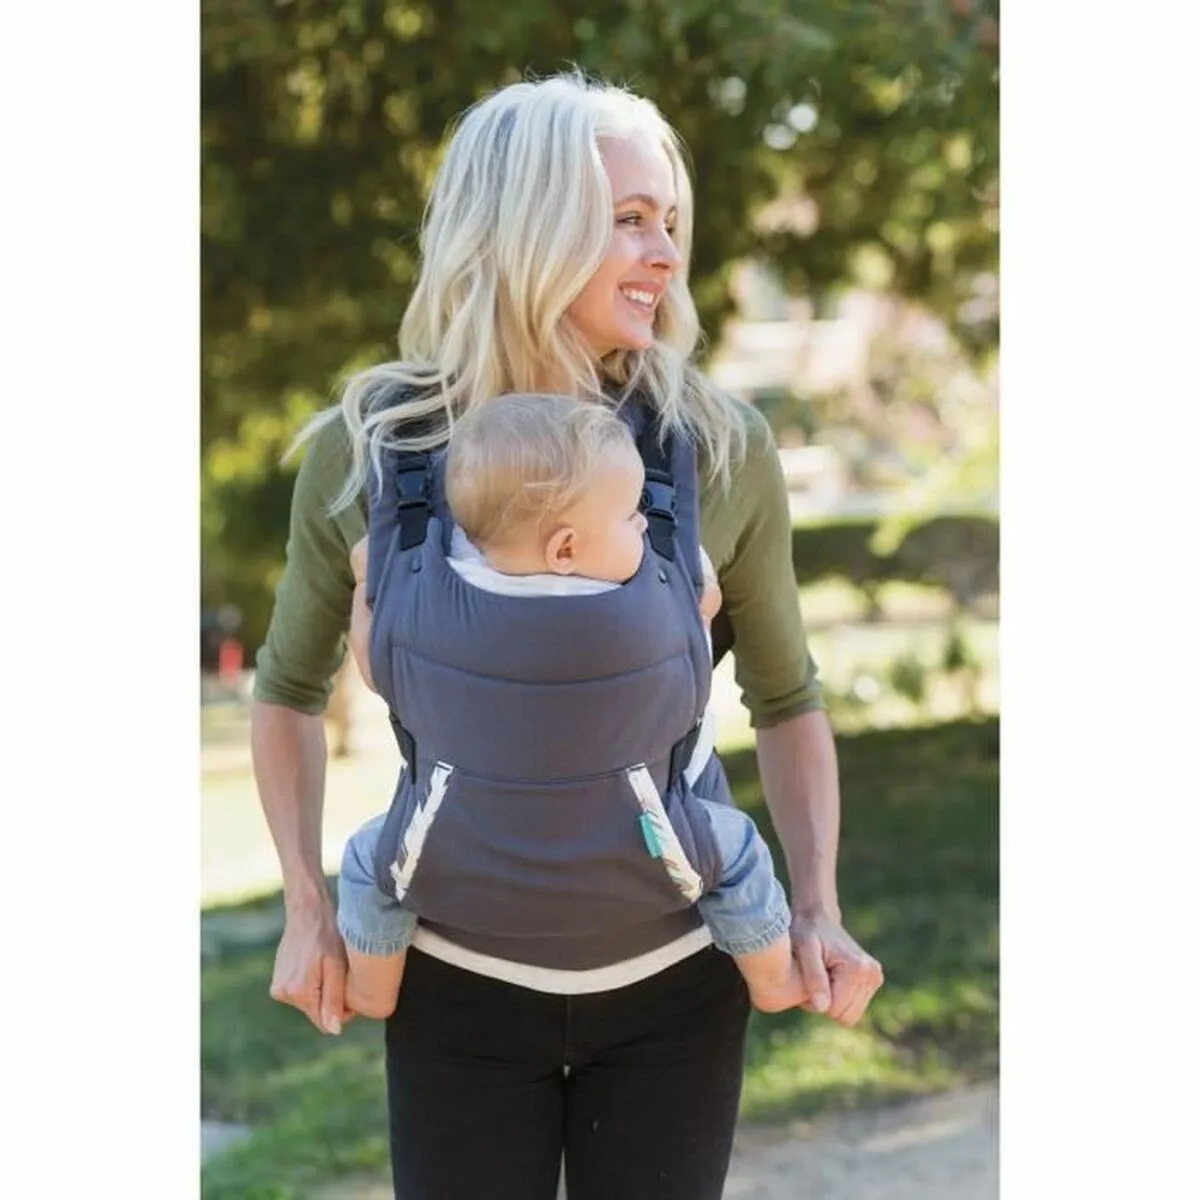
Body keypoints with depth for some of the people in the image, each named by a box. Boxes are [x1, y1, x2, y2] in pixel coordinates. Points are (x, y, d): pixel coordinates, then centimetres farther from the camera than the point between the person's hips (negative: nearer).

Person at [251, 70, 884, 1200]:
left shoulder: (720, 448, -9)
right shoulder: (366, 449, -9)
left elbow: (786, 697, 5)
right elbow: (291, 688, 6)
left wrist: (817, 906, -7)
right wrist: (307, 903, -5)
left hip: (675, 983, 0)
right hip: (455, 981, 0)